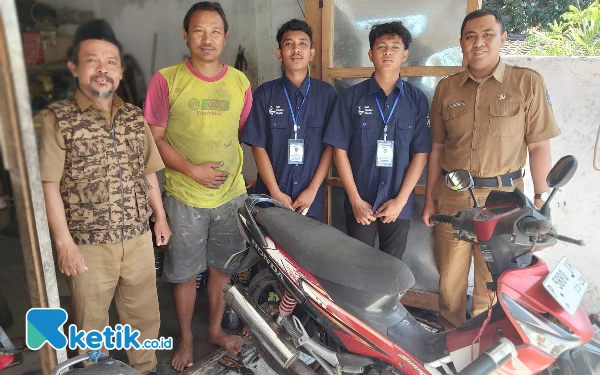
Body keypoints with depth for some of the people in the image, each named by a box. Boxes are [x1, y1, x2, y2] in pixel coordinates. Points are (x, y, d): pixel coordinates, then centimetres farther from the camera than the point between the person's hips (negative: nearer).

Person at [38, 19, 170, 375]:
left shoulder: (136, 116, 4)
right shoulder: (58, 118, -9)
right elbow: (49, 185, -11)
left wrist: (160, 217, 13)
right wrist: (64, 244, -13)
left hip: (139, 239, 4)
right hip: (88, 245, -4)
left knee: (146, 316, 19)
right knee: (92, 324, 16)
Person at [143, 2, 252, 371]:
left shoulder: (240, 83, 2)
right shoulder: (166, 80, -7)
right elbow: (154, 137, -7)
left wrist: (233, 171, 1)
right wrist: (192, 170, -17)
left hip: (232, 195, 3)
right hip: (185, 198, -2)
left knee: (223, 269, 16)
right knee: (185, 273, 11)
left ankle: (216, 329, 39)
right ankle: (186, 339, 33)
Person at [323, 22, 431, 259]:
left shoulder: (417, 99, 2)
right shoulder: (351, 97, -1)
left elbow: (420, 153, 0)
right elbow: (340, 150, -3)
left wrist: (400, 200, -7)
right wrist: (355, 200, -7)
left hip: (399, 205, 1)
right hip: (359, 204, 0)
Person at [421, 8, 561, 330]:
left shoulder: (527, 82, -1)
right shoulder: (446, 88, 8)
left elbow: (539, 147, -1)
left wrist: (541, 201, -5)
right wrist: (429, 200, 10)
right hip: (451, 198, 3)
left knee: (491, 283, 7)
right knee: (450, 280, 11)